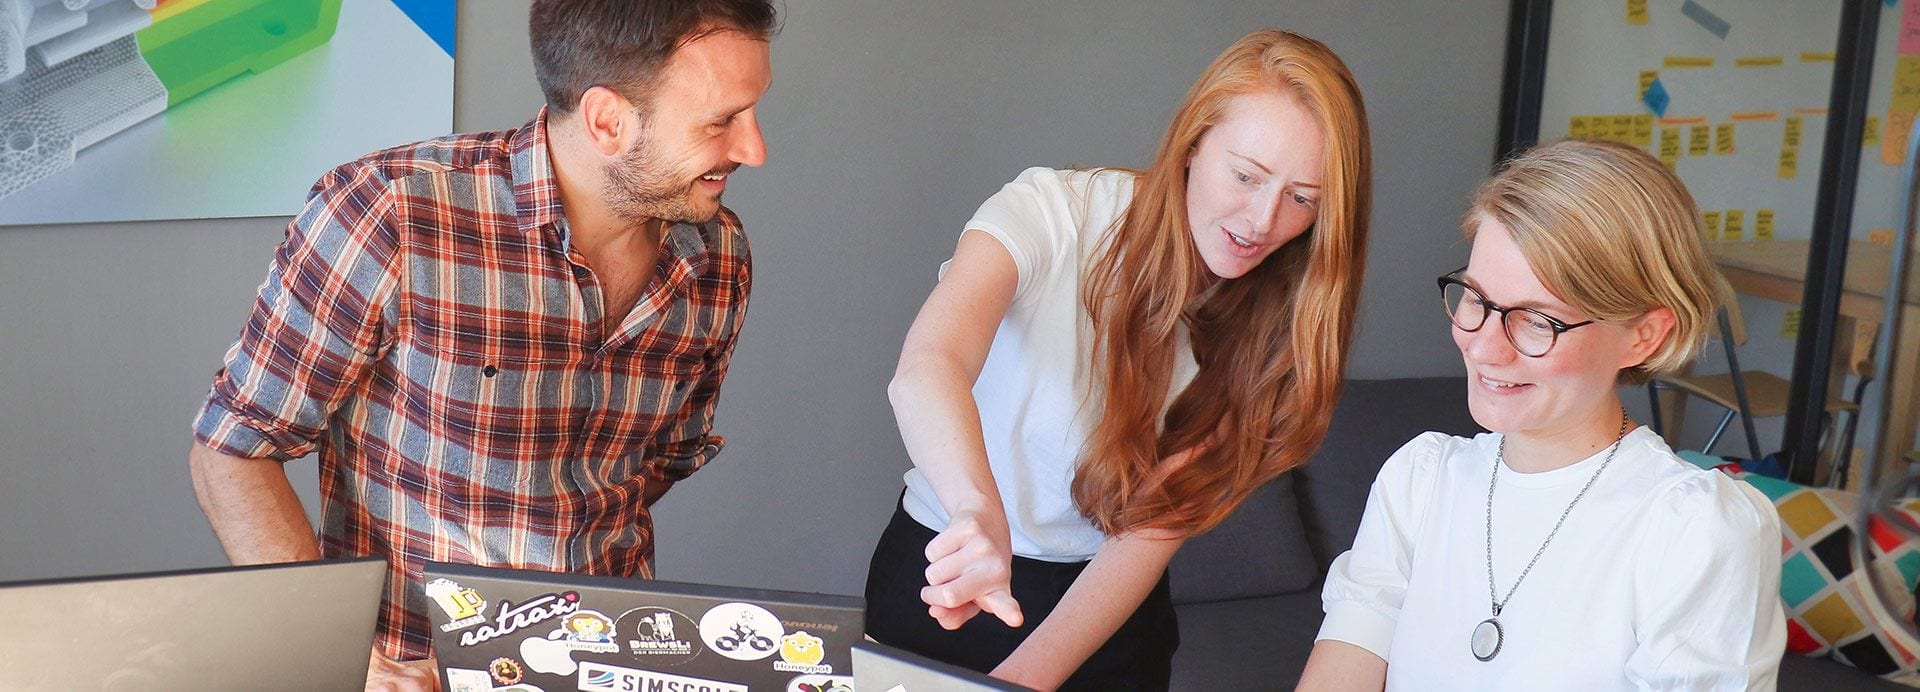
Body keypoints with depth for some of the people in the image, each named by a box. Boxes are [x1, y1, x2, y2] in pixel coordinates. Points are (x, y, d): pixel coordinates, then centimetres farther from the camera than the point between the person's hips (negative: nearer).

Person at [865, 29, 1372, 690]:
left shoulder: (1272, 327, -11)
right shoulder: (1053, 211, -21)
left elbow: (1154, 530, -17)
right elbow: (926, 369, -38)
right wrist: (980, 514, -57)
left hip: (1108, 614, 2)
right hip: (943, 576, -2)